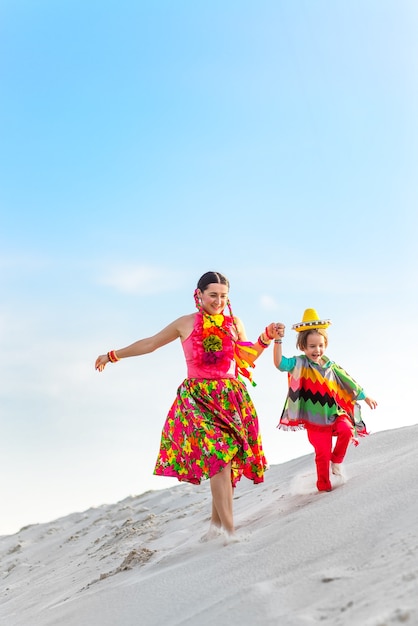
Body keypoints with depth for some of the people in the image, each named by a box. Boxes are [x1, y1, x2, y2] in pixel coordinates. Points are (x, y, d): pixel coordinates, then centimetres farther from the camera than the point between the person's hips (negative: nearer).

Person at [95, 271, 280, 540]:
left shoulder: (234, 323, 11)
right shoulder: (186, 324, 6)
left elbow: (246, 360, 15)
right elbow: (150, 343, 15)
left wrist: (266, 338, 2)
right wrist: (113, 355, 18)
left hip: (232, 397, 3)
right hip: (199, 398, -3)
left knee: (228, 460, -1)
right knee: (216, 457, -18)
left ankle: (217, 521, 17)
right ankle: (228, 528, -21)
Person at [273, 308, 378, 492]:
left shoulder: (331, 366, 7)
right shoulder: (300, 364, -8)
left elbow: (348, 382, 19)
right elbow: (280, 363, -26)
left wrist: (365, 396, 25)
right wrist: (278, 340, -40)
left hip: (334, 413, 4)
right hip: (315, 419, -4)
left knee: (347, 430, -23)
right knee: (323, 453, -1)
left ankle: (337, 460, 4)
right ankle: (323, 484, 22)